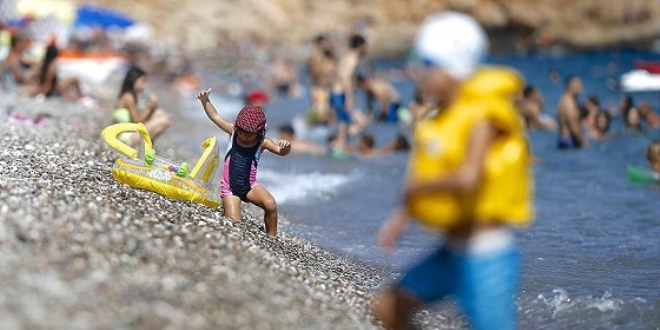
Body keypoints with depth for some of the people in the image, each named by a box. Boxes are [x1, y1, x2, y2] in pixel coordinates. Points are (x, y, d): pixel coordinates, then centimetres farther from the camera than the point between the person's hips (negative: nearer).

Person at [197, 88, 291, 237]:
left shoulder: (262, 142, -8)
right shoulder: (233, 132, -2)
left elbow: (281, 151, -21)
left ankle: (272, 237, -8)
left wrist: (285, 147, -45)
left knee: (271, 205, -27)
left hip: (250, 186, 0)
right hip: (229, 188, 0)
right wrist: (205, 101, -15)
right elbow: (215, 116, -1)